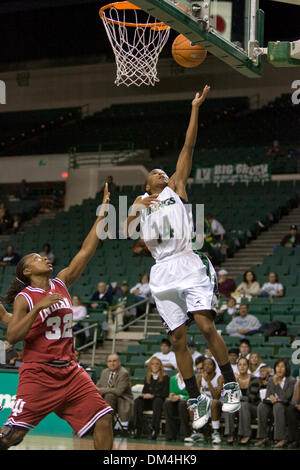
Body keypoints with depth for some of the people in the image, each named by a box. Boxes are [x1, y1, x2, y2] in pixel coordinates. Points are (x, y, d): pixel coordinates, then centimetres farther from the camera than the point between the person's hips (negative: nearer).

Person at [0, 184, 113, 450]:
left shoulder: (61, 284, 10)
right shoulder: (25, 298, -4)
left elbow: (86, 252, 8)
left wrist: (102, 214, 4)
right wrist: (38, 307, -22)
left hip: (69, 372, 6)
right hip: (38, 374, -6)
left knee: (104, 420, -3)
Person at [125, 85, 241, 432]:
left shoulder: (176, 186, 15)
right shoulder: (140, 201, 22)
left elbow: (188, 148, 8)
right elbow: (124, 232, 8)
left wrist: (195, 109, 2)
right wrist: (136, 210, -8)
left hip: (189, 264, -3)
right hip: (163, 271, 3)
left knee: (205, 326, -16)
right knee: (177, 339, 1)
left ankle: (230, 383, -2)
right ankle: (196, 400, 9)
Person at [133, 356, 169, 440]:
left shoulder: (165, 378, 6)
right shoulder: (147, 378, 20)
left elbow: (165, 393, -3)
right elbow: (144, 391, 17)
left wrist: (153, 395, -15)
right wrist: (144, 395, -8)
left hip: (159, 400, -4)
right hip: (148, 402, 4)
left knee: (158, 401, -38)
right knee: (137, 401, -27)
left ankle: (155, 429, -47)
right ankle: (137, 429, -36)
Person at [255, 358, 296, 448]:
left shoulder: (291, 381, -5)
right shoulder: (271, 380, 11)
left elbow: (286, 397, -15)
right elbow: (267, 395, 6)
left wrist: (277, 383, -16)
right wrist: (271, 397, -17)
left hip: (286, 406, -4)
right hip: (272, 404, 4)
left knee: (278, 406, -38)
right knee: (261, 406, -27)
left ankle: (281, 439, -36)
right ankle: (263, 437, -24)